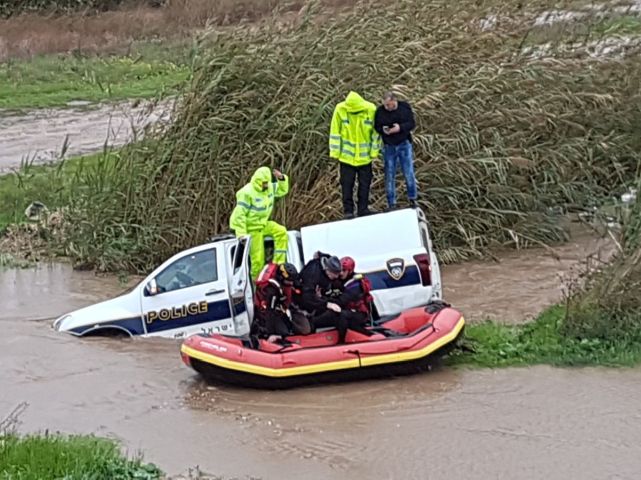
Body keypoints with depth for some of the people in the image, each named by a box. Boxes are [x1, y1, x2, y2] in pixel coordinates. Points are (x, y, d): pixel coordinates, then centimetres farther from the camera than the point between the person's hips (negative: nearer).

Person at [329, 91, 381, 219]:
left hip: (364, 156, 1)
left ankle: (363, 209, 20)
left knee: (365, 183, 9)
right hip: (346, 156, -1)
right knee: (347, 184, 3)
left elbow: (376, 132, 0)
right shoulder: (340, 109, -14)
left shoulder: (371, 110, -12)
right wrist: (335, 153, -5)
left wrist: (374, 151, 0)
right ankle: (348, 210, 11)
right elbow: (335, 132, -5)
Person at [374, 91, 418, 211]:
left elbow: (412, 123, -5)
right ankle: (391, 203, 13)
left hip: (404, 144, -1)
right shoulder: (380, 111, -6)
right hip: (389, 147, 1)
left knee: (409, 173, -2)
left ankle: (412, 199, 15)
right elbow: (376, 127, 2)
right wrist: (382, 130, -21)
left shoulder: (405, 107, -6)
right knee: (389, 176, 4)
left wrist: (401, 127, -23)